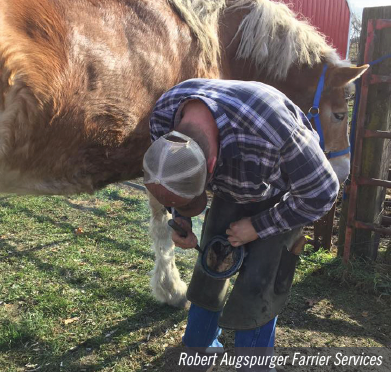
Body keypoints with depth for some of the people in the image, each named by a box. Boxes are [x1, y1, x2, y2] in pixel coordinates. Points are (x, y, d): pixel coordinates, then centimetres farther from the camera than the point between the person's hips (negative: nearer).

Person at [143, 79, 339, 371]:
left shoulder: (269, 132, -45)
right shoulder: (163, 115, -27)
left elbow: (322, 193, -27)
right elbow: (176, 174, -3)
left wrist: (258, 226, -21)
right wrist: (181, 219, -13)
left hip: (283, 196, -4)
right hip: (233, 184, 5)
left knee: (257, 284, -7)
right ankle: (198, 343, 36)